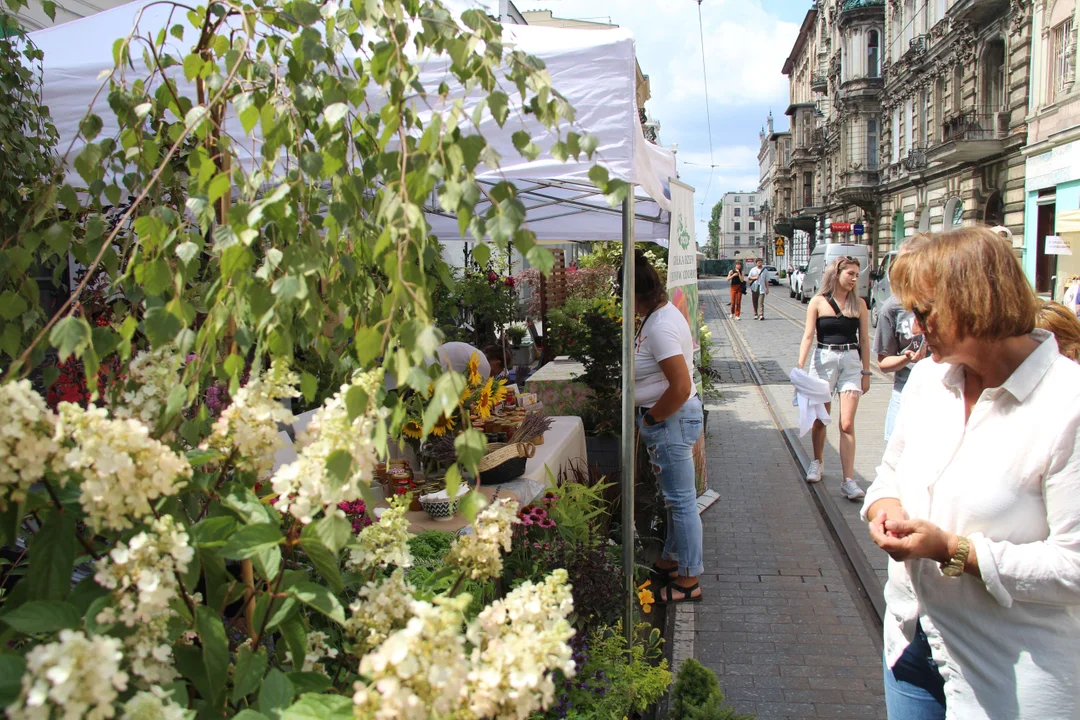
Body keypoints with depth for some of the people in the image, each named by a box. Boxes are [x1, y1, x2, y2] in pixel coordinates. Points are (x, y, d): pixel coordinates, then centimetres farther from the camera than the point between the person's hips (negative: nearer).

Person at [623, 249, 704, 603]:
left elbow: (681, 387, -29)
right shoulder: (661, 313, 8)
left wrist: (650, 418, -15)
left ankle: (689, 581, 14)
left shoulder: (661, 327, -24)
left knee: (681, 500, 1)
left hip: (672, 419, -11)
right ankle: (673, 558, 39)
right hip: (669, 418, 11)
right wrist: (650, 418, 14)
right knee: (675, 497, 22)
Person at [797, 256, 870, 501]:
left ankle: (848, 481, -5)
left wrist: (866, 373, 8)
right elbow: (808, 336, -4)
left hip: (851, 362, 1)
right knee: (820, 420, 11)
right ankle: (817, 462, 36)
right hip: (823, 360, -1)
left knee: (847, 424, -6)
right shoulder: (818, 302, -1)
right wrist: (801, 367, -14)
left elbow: (864, 340, 9)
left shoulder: (859, 304, 5)